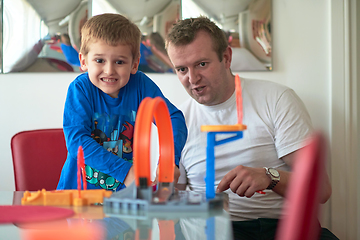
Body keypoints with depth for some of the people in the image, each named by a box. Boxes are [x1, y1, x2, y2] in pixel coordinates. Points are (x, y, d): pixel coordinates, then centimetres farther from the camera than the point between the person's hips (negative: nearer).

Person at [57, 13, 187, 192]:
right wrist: (124, 170, -28)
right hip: (79, 189, -4)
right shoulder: (80, 88, -9)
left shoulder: (140, 85, -3)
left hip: (127, 190, 4)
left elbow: (174, 118, -8)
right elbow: (76, 140, -18)